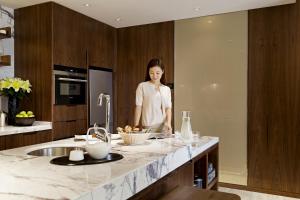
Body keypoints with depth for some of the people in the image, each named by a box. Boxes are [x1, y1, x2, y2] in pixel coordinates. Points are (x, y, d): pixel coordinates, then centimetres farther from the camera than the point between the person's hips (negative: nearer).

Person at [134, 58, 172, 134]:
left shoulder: (167, 89, 11)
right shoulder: (142, 86, 1)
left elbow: (168, 108, 6)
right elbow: (138, 107, -1)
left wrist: (168, 123, -10)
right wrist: (136, 126, -7)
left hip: (164, 127, 3)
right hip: (148, 127, -3)